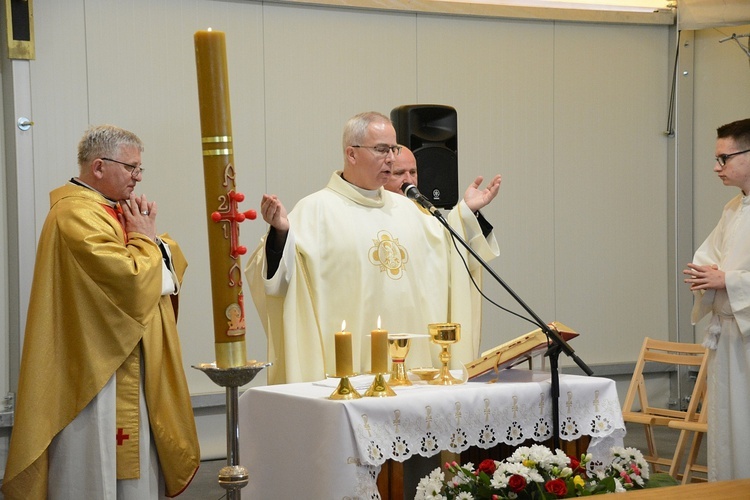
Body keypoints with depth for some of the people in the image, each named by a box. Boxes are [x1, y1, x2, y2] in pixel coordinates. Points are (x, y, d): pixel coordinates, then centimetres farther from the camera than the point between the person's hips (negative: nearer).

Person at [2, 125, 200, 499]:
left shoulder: (112, 209, 15)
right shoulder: (77, 215, -17)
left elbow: (172, 265, 14)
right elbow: (131, 279, -25)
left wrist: (150, 238, -4)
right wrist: (145, 239, -8)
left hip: (129, 369, 10)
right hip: (98, 369, -10)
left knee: (135, 465, 11)